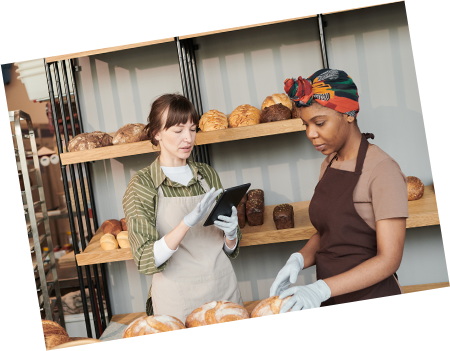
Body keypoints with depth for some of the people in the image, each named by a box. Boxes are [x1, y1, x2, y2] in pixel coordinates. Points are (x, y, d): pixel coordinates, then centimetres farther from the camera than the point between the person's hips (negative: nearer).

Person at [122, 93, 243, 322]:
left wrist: (231, 233, -11)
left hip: (224, 288, 4)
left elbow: (230, 249, 11)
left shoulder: (208, 174, 6)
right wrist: (187, 223, -27)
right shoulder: (142, 185, -8)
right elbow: (145, 260, -15)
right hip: (178, 301, -4)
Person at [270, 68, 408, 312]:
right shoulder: (329, 165, 6)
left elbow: (389, 259, -21)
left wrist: (321, 289, -29)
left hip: (370, 295, -6)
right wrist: (299, 259, -9)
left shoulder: (382, 171, -17)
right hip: (331, 299, 7)